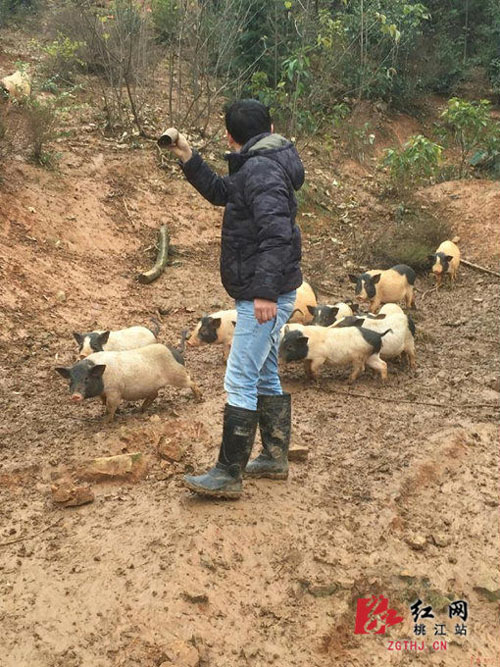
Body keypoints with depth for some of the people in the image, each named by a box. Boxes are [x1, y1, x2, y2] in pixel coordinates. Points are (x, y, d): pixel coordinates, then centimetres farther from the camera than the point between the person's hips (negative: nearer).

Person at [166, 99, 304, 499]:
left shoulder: (261, 169, -16)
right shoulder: (257, 167, 16)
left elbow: (276, 233, -27)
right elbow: (221, 192, 29)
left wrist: (265, 291, -31)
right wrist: (189, 160, 19)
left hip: (264, 297, -11)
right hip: (264, 294, 11)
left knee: (240, 383, -7)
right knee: (266, 377, 17)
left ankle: (228, 476, -1)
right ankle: (275, 459, 28)